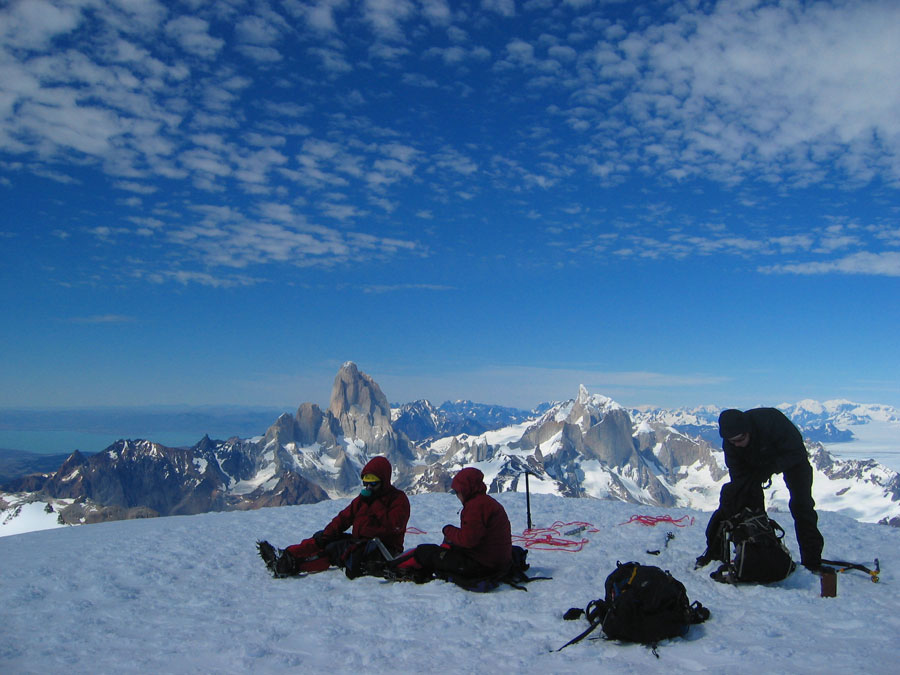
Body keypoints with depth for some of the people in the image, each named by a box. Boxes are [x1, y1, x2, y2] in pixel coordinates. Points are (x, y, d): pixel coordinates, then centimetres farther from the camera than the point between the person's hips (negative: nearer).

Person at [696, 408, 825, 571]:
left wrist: (770, 469, -40)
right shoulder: (729, 442, -27)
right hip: (755, 464, 3)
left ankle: (812, 561, -4)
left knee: (801, 505, -15)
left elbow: (796, 453, -30)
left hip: (791, 459, -3)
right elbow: (738, 474, -20)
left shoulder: (772, 421, -40)